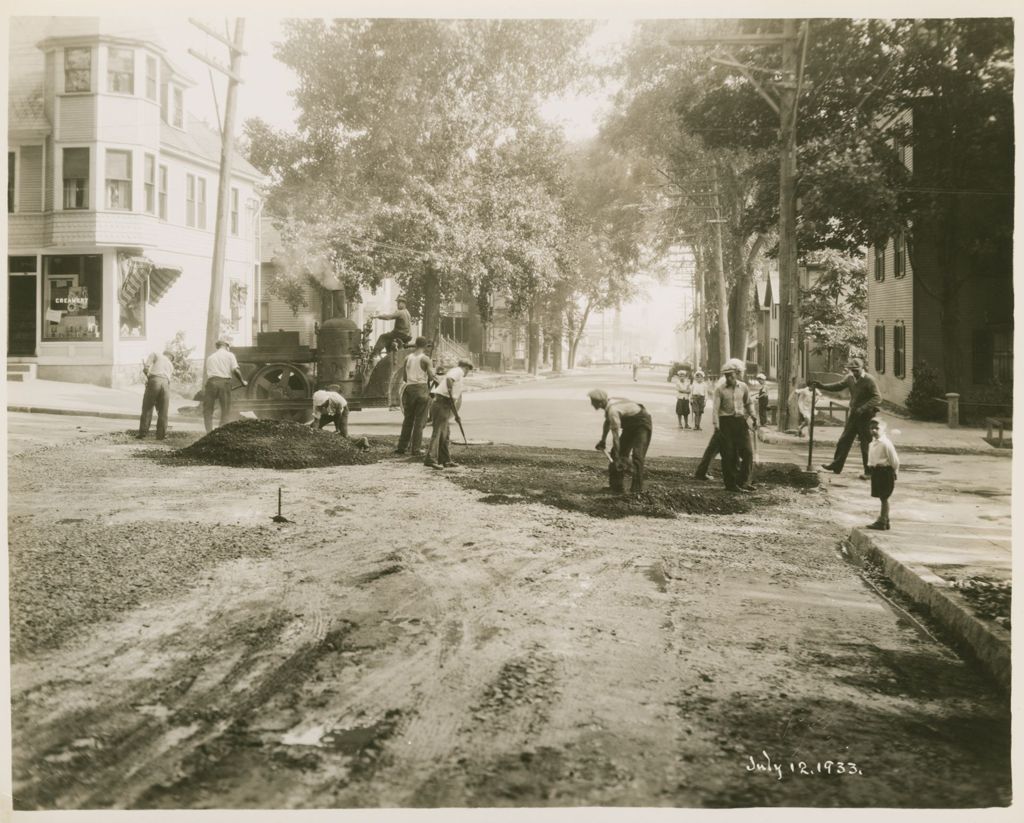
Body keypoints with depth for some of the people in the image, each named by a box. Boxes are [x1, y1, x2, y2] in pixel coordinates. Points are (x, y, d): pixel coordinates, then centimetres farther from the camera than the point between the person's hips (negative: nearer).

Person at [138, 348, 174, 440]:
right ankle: (161, 435, 7)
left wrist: (147, 375, 24)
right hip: (166, 384, 3)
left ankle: (143, 433, 0)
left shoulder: (155, 354, 18)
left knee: (147, 409, 3)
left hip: (154, 380, -3)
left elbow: (146, 368, 5)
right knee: (163, 412, 9)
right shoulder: (170, 364, 31)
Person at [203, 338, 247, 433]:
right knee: (226, 410, 6)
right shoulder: (229, 355, 10)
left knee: (207, 410, 8)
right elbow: (235, 370, -3)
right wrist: (242, 381, 8)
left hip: (211, 382, 2)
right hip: (225, 382, -2)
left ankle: (209, 432, 0)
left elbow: (208, 372, 16)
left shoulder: (210, 357, 21)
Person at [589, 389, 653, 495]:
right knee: (620, 453, 7)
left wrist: (617, 458, -30)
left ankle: (636, 489, -18)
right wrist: (603, 440, 17)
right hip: (630, 425, 10)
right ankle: (615, 485, 12)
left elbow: (615, 436, -32)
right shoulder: (609, 403, -5)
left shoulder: (613, 410, -33)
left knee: (637, 456, -20)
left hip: (642, 425, -10)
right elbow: (607, 422, 15)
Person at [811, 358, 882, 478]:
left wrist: (863, 408, -29)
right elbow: (838, 386, 13)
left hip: (866, 416, -7)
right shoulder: (850, 378, 3)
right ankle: (836, 465, 22)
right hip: (853, 414, 7)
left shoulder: (869, 380, -16)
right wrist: (821, 386, 2)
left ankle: (869, 472, 9)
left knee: (866, 444, 0)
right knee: (844, 440, 12)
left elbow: (877, 398, -20)